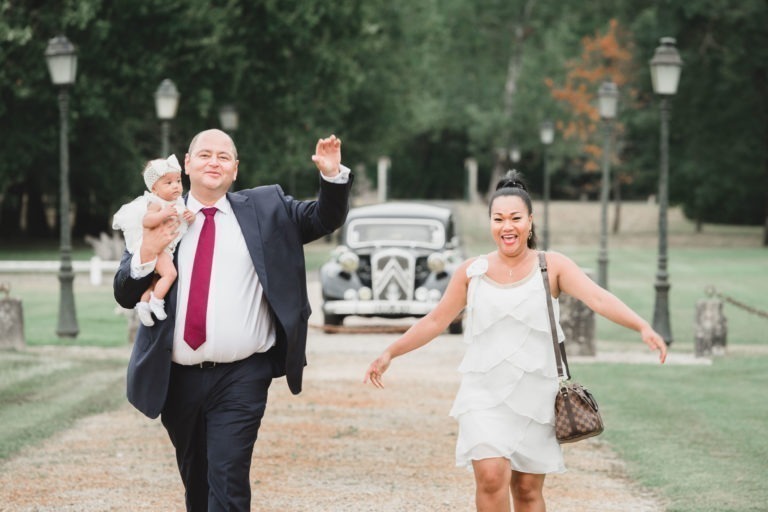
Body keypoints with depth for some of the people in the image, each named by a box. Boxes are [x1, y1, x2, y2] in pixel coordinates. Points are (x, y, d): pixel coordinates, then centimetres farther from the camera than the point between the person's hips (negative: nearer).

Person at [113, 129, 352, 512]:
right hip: (177, 378, 3)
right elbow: (125, 295, 3)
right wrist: (147, 253, -16)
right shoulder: (161, 220, 6)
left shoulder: (265, 208, 7)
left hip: (240, 380, -2)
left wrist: (332, 175, -15)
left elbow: (324, 219, 4)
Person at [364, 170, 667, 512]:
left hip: (535, 396, 0)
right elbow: (435, 321, 12)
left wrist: (642, 327, -31)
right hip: (484, 396, 0)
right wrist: (390, 353, 9)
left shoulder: (553, 266, -2)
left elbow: (599, 298, -16)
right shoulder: (472, 272, 3)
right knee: (491, 477, -18)